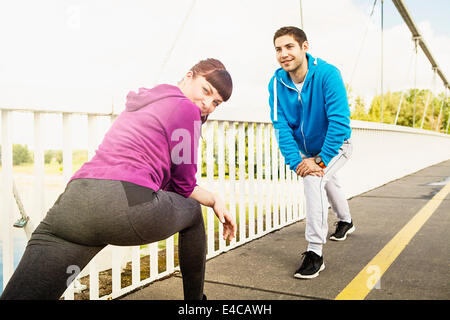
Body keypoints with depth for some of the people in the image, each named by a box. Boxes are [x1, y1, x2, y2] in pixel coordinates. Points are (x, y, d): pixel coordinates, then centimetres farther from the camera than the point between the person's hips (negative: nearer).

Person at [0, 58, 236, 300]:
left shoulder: (140, 105, 32)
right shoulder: (187, 109, 7)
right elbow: (183, 184, 10)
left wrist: (213, 199, 33)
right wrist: (214, 201, 30)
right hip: (130, 205, -6)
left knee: (21, 294, 1)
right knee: (193, 212, 26)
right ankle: (194, 298, 34)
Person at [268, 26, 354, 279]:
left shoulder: (327, 74, -30)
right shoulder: (277, 83, -17)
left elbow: (339, 120, -33)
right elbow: (281, 126, -18)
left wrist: (321, 160, -34)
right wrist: (295, 161, -28)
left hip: (335, 145, -6)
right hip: (306, 150, 6)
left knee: (314, 179, -29)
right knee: (328, 182, 27)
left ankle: (315, 253, -22)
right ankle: (346, 222, 59)